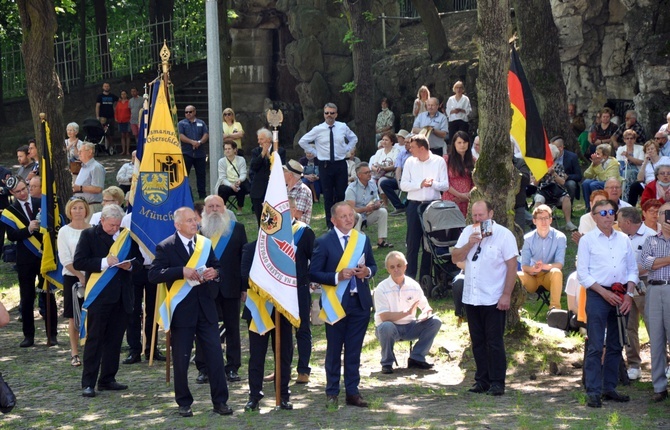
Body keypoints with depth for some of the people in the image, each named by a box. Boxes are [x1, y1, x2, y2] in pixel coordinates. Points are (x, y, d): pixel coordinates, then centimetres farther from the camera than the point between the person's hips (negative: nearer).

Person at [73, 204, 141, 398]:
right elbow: (78, 262, -9)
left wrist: (130, 265, -7)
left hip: (122, 296, 4)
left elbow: (138, 259, 16)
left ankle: (107, 379, 18)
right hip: (99, 296, -4)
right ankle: (88, 383, -1)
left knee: (114, 339, 9)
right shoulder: (89, 235, -2)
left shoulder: (127, 235, 9)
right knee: (94, 339, -3)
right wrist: (103, 262, -19)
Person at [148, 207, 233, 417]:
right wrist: (182, 271, -24)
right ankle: (184, 402, 17)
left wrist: (215, 272, -9)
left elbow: (217, 267, 16)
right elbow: (153, 275, -15)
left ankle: (220, 400, 9)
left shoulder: (205, 243, 9)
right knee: (181, 359, 5)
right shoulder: (166, 247, -5)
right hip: (182, 311, -3)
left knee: (215, 356, 1)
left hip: (206, 308, 3)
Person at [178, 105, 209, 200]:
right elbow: (180, 136, -7)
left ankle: (202, 194, 13)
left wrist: (200, 142, -15)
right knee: (184, 174, -3)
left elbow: (206, 135, 4)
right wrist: (192, 142, -19)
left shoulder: (201, 123, 14)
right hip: (186, 153, -2)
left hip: (200, 153, 2)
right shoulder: (181, 123, 6)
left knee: (201, 174, 6)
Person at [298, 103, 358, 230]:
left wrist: (346, 150, 7)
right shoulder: (318, 130, -3)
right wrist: (315, 152, 2)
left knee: (341, 194, 1)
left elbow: (354, 139, 21)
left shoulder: (343, 127, 3)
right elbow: (302, 141, 6)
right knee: (328, 195, 2)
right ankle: (330, 223, 11)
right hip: (325, 165, -1)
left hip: (340, 164, 1)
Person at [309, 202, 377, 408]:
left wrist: (367, 271, -6)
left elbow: (373, 265, 18)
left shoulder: (363, 240, 9)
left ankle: (353, 392, 17)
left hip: (360, 302, 4)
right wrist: (337, 277, -22)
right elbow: (313, 274, -9)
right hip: (336, 304, -4)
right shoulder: (324, 242, -6)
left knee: (354, 350, 9)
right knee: (334, 350, 5)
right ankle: (332, 393, 14)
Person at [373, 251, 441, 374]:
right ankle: (387, 363, -14)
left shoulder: (413, 285, 0)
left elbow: (426, 306, 7)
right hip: (391, 328, -5)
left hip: (410, 327, 5)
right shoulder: (382, 288, -14)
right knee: (386, 326, -39)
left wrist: (425, 313, -18)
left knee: (435, 321, -14)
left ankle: (416, 358, -5)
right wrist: (407, 312, -31)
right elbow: (384, 317, -22)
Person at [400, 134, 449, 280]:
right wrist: (420, 184, -15)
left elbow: (445, 185, -4)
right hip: (414, 206, 0)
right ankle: (410, 277, 3)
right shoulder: (410, 162, 3)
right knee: (412, 243, 0)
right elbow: (403, 185, -3)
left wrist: (433, 183, -21)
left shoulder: (439, 161, 0)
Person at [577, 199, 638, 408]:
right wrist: (605, 293, -12)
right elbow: (582, 273, -4)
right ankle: (593, 392, -7)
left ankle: (609, 388, 18)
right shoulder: (587, 240, -1)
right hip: (597, 295, -5)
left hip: (621, 297, 5)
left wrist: (629, 294, -1)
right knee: (595, 346, -8)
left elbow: (632, 269, 14)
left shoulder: (623, 239, 12)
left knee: (616, 345, 9)